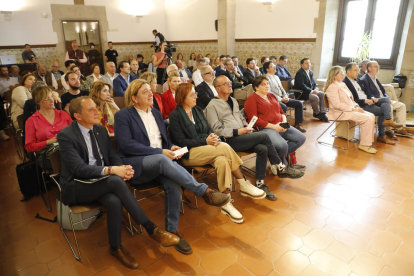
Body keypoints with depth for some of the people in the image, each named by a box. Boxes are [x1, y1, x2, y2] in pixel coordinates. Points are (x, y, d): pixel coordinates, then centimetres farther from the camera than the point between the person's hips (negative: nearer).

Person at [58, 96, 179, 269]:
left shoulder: (100, 130, 7)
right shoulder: (65, 135, -12)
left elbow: (113, 156, 9)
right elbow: (79, 169, -21)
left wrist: (122, 168, -15)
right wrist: (111, 170, -33)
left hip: (102, 182, 5)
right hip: (77, 187, -5)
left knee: (115, 201, -31)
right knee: (116, 181, -33)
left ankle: (116, 248, -8)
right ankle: (151, 229, -24)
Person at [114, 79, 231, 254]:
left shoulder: (156, 113, 20)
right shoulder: (123, 115, 0)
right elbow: (126, 145, -12)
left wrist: (172, 147, -1)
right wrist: (160, 152, -19)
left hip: (160, 161, 5)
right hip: (136, 164, -5)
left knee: (173, 184, -28)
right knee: (162, 160, -38)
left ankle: (172, 231, -13)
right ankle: (205, 192, -34)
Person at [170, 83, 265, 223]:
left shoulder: (197, 110, 17)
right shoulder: (175, 115, -3)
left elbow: (209, 130, 16)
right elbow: (181, 141, -10)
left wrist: (213, 137, -9)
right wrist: (205, 141, -17)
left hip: (207, 149, 6)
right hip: (189, 155, -6)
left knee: (223, 161, -29)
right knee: (225, 147, -28)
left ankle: (226, 203, -22)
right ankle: (244, 185, -18)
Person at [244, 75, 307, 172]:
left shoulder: (272, 96, 22)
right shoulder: (252, 99, -4)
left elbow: (281, 112, 24)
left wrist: (284, 122, 0)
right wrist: (273, 126, -17)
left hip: (280, 127, 9)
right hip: (265, 128, -9)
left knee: (301, 138, -3)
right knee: (282, 145, -31)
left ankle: (280, 156, -5)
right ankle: (282, 167, -1)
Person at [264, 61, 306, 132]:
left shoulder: (276, 77, 22)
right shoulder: (266, 78, -6)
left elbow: (281, 88, 21)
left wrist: (286, 96, 2)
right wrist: (280, 99, -17)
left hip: (282, 98, 9)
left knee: (299, 103, -4)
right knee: (284, 107, -37)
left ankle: (297, 124, 0)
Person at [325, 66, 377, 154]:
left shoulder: (343, 84, 19)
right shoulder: (332, 86, -12)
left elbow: (350, 99, 23)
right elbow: (337, 104, -20)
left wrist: (356, 106, 4)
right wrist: (353, 109, -17)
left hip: (350, 109, 9)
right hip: (340, 113, -9)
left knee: (372, 116, -4)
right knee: (367, 119, -19)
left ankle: (368, 141, 0)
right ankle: (364, 144, -10)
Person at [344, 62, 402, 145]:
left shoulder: (357, 79, 16)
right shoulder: (345, 83, -15)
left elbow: (365, 92, 21)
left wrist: (371, 98, 1)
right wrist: (364, 101, -24)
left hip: (368, 100, 9)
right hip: (360, 105, -9)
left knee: (385, 100, -7)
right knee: (382, 111, -14)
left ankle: (388, 120, -17)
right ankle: (381, 136, -5)